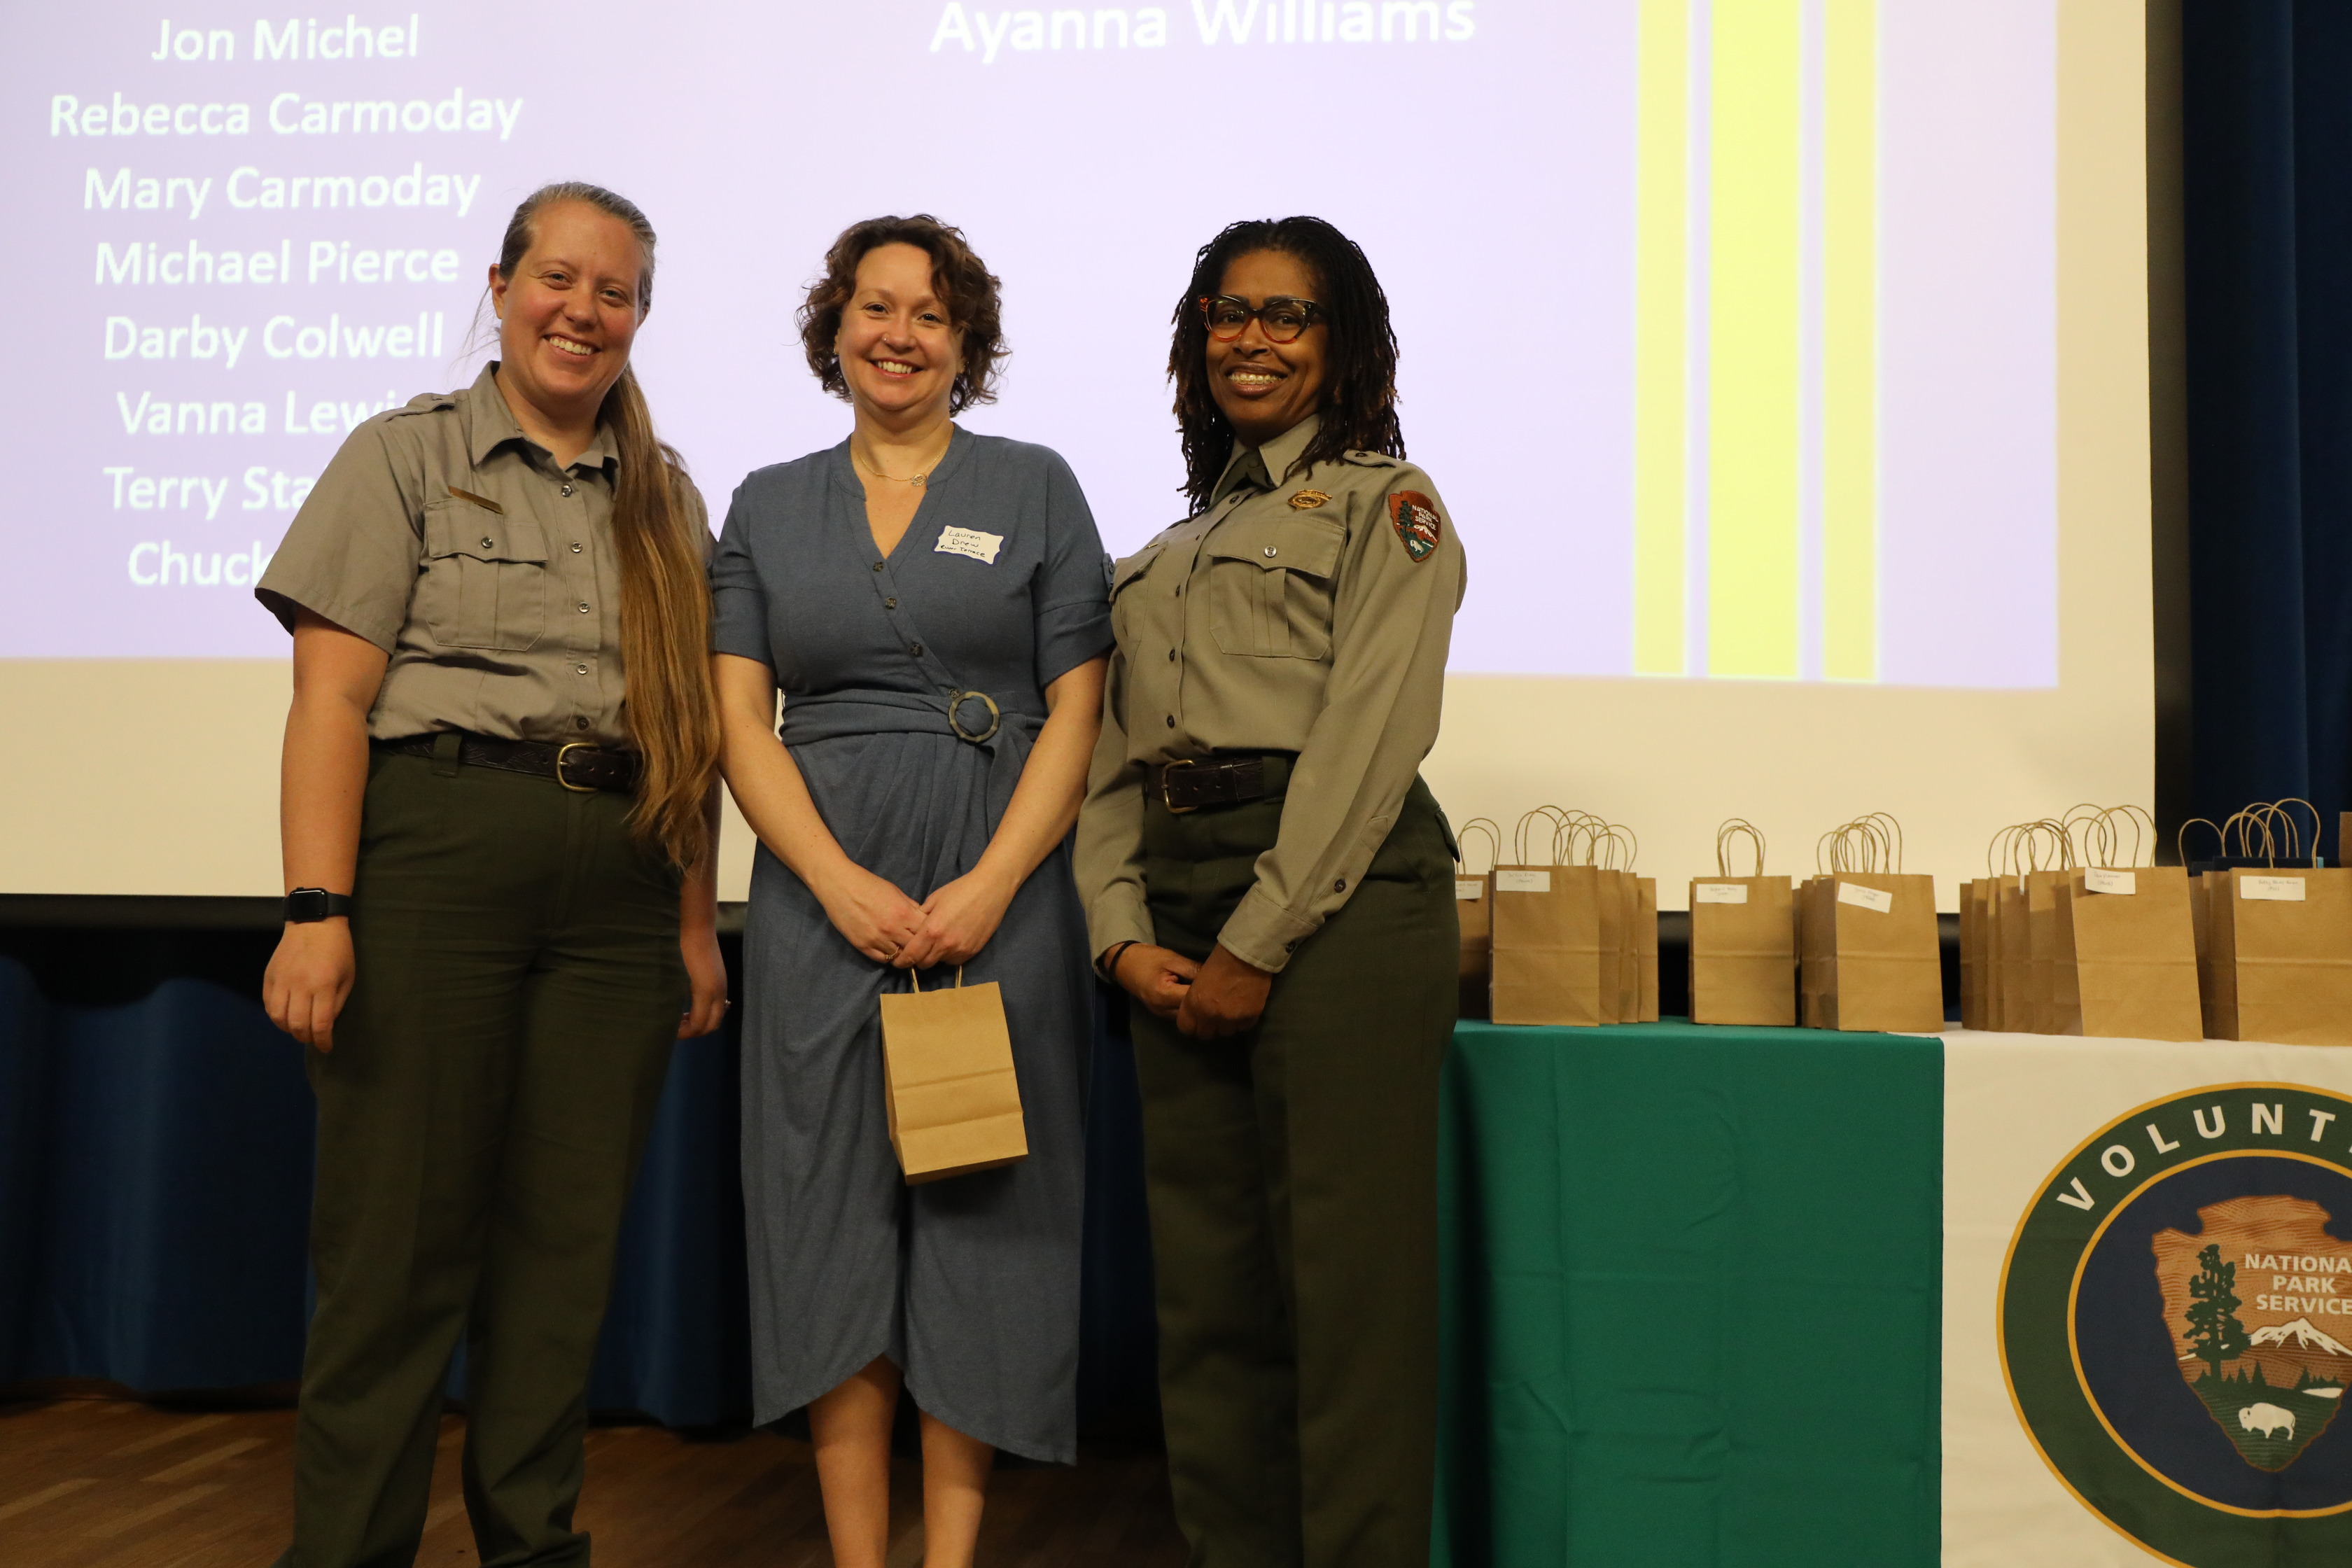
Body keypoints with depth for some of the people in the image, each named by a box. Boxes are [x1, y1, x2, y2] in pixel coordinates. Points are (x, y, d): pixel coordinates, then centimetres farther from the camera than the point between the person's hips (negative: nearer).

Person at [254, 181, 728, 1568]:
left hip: (618, 881, 4)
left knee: (570, 1238, 7)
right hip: (435, 848, -3)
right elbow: (331, 698, -4)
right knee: (403, 1231, -2)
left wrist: (696, 922, 9)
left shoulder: (665, 498, 17)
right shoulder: (407, 455, 5)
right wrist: (319, 908, -14)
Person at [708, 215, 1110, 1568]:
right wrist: (841, 882, -10)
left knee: (976, 1206, 1)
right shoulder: (769, 507, 12)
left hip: (997, 892, -1)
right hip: (825, 893, 2)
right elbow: (741, 720, 4)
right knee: (836, 1210, 2)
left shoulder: (1035, 489, 7)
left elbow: (1077, 714, 0)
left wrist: (989, 886, -12)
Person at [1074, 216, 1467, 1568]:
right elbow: (1114, 757, 16)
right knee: (1206, 1276, 8)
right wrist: (1125, 935, -1)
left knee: (1348, 1274, -5)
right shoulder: (1169, 551, 23)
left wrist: (1259, 945, -13)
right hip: (1179, 917, 6)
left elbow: (1370, 737, -8)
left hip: (1337, 898, -6)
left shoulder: (1385, 503, 5)